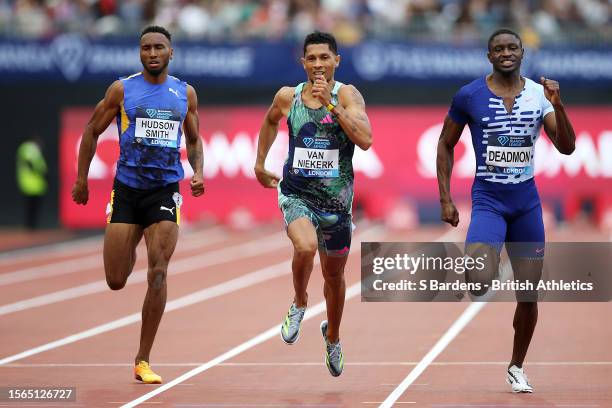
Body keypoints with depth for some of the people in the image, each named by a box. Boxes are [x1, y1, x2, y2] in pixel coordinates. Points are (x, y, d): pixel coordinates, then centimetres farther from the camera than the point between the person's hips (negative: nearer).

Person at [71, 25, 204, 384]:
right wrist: (81, 179, 7)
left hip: (165, 191, 0)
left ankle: (143, 361, -3)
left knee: (158, 274, -12)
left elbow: (194, 140, 17)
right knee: (116, 281, -1)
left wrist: (199, 172, -1)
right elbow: (92, 131, 8)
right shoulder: (122, 89, 0)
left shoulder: (186, 93, 6)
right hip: (127, 189, 0)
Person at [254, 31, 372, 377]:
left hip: (336, 198, 0)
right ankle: (300, 304, 0)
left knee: (334, 273, 16)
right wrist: (260, 164, 23)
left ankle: (333, 337, 43)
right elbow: (270, 122, 21)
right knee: (306, 248, -31)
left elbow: (365, 139, -27)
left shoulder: (347, 95, -12)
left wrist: (330, 103, -29)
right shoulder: (288, 97, -3)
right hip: (296, 192, 0)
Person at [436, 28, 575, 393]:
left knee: (529, 293, 7)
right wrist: (445, 199, -1)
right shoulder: (469, 96, -5)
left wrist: (558, 106, -19)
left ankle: (517, 368, 26)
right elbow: (446, 145, 5)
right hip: (489, 198, -3)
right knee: (480, 283, -28)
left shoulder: (540, 94, 1)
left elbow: (567, 148, -3)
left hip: (527, 200, 3)